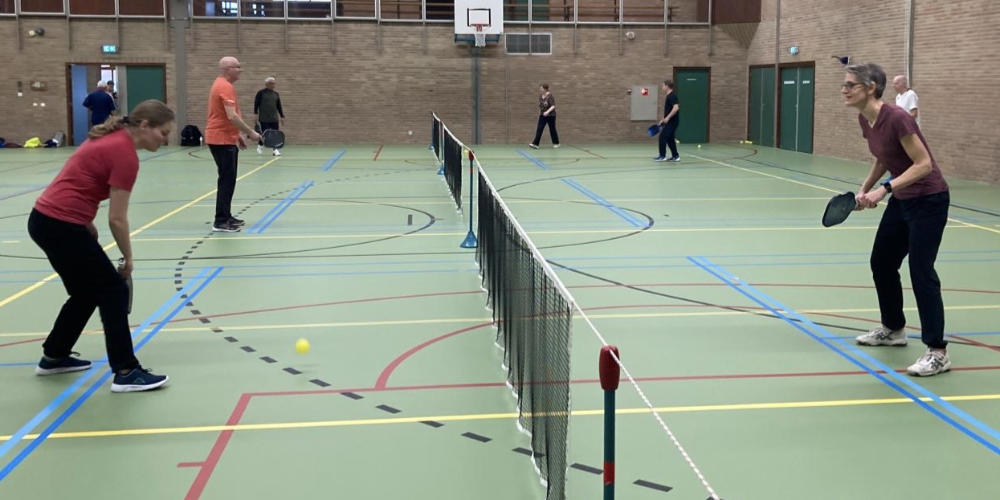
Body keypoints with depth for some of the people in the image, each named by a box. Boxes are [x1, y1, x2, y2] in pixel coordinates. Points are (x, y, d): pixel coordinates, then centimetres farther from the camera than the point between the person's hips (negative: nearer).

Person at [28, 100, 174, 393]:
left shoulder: (112, 139, 13)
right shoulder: (125, 154, -15)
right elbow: (117, 219, -13)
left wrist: (87, 226, 14)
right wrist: (129, 259, 0)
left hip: (45, 219, 9)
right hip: (61, 226, -9)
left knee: (87, 292, 22)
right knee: (113, 290, -2)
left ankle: (53, 357, 35)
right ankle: (125, 372, 1)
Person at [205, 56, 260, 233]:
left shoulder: (221, 85, 16)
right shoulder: (225, 87, -17)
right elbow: (232, 116, -25)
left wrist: (238, 135, 24)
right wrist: (250, 132, -19)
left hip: (224, 139, 11)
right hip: (223, 140, -11)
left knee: (227, 179, 15)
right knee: (227, 180, -9)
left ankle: (225, 216, 21)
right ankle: (221, 221, -8)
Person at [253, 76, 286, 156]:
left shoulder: (276, 94, 12)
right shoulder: (261, 93, 0)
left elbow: (279, 106, 16)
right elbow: (256, 104, -1)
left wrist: (282, 116, 13)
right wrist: (256, 114, -7)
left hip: (274, 118, 4)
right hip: (264, 119, -4)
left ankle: (275, 149, -3)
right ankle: (260, 146, 22)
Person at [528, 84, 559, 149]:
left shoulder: (550, 96, -14)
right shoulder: (540, 97, 6)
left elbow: (553, 106, -22)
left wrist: (547, 112, -34)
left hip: (550, 116, -5)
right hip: (542, 116, 5)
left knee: (552, 129, 6)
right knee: (539, 129, -7)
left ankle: (556, 143, 23)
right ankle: (535, 144, -13)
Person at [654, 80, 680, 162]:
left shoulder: (672, 96, -15)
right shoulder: (669, 96, 16)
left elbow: (676, 108, -27)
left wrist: (667, 118, -28)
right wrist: (663, 120, 23)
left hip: (672, 121, -10)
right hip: (670, 121, 10)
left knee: (662, 137, -9)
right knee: (670, 139, 12)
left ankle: (662, 156, -5)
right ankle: (675, 156, 14)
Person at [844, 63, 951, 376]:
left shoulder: (896, 118, -26)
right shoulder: (865, 120, 0)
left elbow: (924, 164, -26)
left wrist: (884, 189, -33)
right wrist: (865, 188, 6)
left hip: (929, 200, -9)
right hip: (902, 200, 9)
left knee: (920, 269, -11)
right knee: (881, 262, 15)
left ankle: (937, 352, -5)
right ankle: (893, 329, 34)